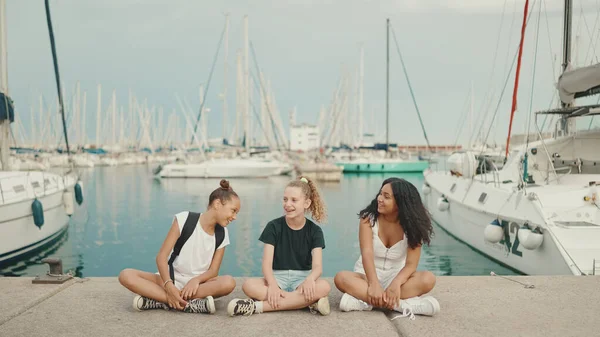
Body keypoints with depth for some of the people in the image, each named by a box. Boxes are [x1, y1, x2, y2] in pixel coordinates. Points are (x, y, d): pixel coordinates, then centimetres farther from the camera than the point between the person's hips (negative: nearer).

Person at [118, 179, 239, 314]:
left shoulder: (222, 234, 1)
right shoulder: (184, 219, -8)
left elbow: (213, 271, -1)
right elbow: (161, 256, -12)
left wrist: (196, 280, -24)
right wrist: (169, 286, -28)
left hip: (197, 284, 1)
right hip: (172, 279, -1)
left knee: (229, 282, -32)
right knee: (126, 275, -27)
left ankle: (159, 301, -31)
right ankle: (190, 304, -36)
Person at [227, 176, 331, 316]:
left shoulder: (314, 231, 0)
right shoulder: (274, 226, -1)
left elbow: (317, 266, -11)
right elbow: (267, 263, -9)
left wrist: (310, 279, -36)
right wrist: (272, 285, -30)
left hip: (302, 278, 1)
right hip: (277, 277, 0)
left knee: (324, 286, -34)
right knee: (249, 285, -31)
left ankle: (259, 306, -32)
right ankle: (310, 302, -32)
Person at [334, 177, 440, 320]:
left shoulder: (412, 225, -9)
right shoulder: (369, 218, -11)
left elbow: (411, 264, -17)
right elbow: (367, 253, -23)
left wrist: (396, 283, -38)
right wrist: (374, 284, -39)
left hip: (395, 276, 1)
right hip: (368, 275, 0)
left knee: (428, 279, -29)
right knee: (341, 278, -34)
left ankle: (365, 300, -36)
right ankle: (402, 304, -40)